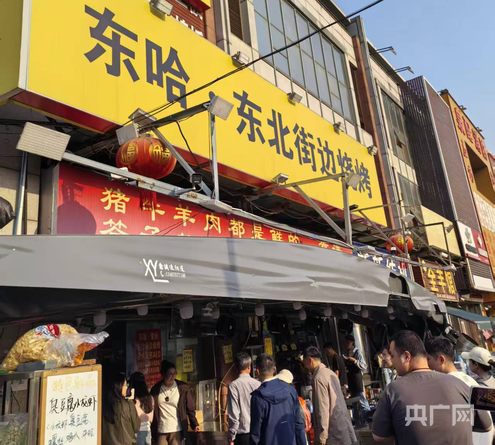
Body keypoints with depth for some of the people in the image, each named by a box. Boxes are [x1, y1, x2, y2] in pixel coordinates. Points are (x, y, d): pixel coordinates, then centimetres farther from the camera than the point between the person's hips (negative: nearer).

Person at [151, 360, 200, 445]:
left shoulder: (183, 388, -5)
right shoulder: (156, 389, 1)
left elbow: (190, 407, 0)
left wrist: (194, 424, -10)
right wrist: (152, 429, 6)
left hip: (176, 430, -2)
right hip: (160, 431, 2)